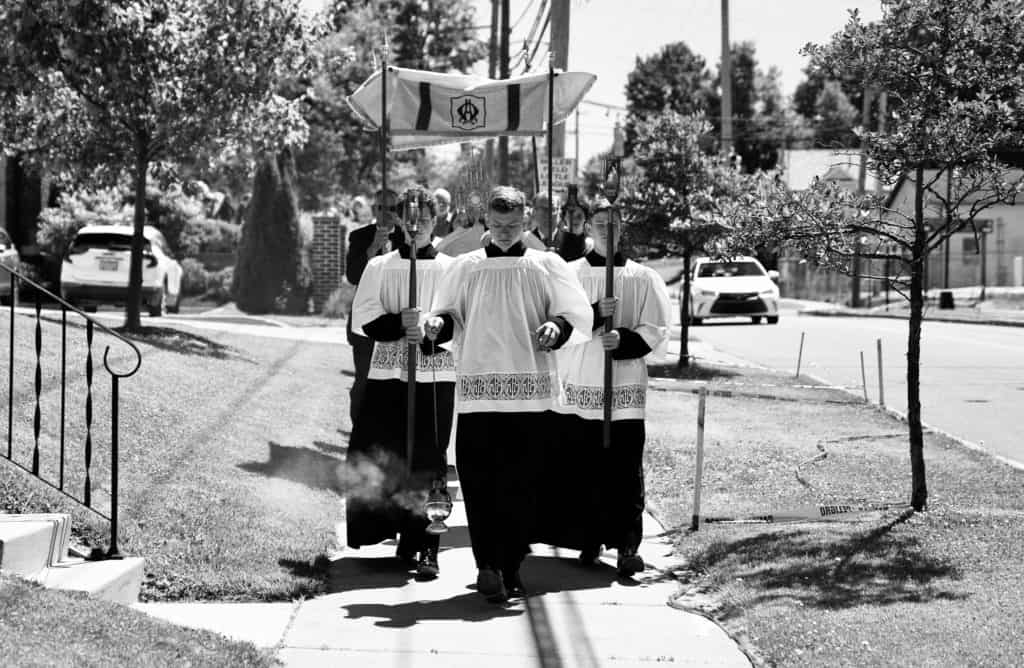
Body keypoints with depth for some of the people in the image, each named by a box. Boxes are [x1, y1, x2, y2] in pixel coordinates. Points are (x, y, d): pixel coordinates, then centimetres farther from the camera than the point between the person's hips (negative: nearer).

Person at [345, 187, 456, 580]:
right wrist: (399, 324, -17)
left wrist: (429, 334, -17)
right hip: (388, 373, 2)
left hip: (436, 375, -1)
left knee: (428, 463, -7)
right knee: (386, 460, 1)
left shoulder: (451, 269, 5)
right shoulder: (380, 267, 8)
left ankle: (425, 549, -8)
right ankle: (405, 537, 16)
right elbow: (362, 319, -1)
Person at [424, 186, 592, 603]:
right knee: (479, 479, -8)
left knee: (521, 484, 2)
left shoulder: (547, 267, 7)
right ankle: (488, 565, -7)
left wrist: (557, 327, -22)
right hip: (477, 390, 0)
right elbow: (447, 313, 15)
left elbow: (578, 316, 0)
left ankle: (510, 567, 12)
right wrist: (439, 323, -9)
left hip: (530, 392, 0)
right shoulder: (466, 267, 11)